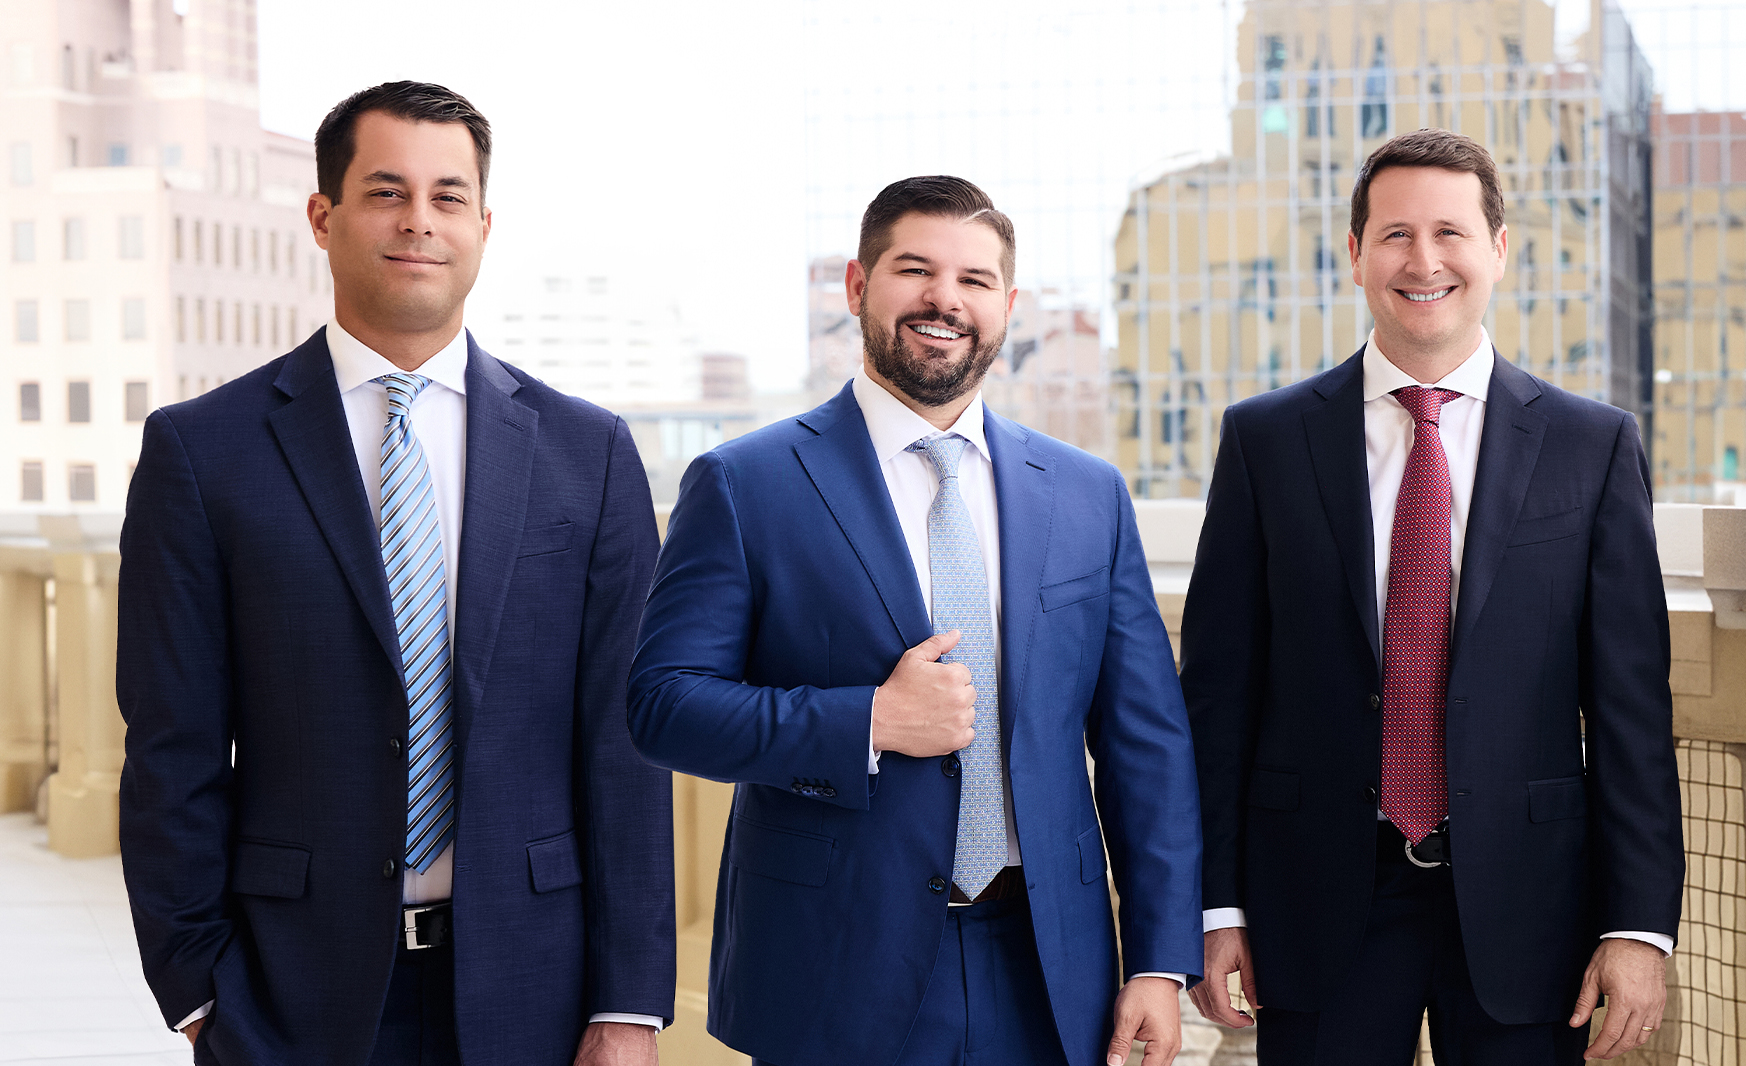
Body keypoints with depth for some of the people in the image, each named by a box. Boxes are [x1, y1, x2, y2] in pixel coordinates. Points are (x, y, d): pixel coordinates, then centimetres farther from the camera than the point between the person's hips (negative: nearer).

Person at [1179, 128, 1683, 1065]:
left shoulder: (1593, 445, 3)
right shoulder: (1265, 438, 3)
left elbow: (1630, 701, 0)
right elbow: (1217, 681, 3)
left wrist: (1638, 921, -5)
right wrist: (1216, 902, -2)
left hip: (1521, 903, 0)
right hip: (1321, 903, 0)